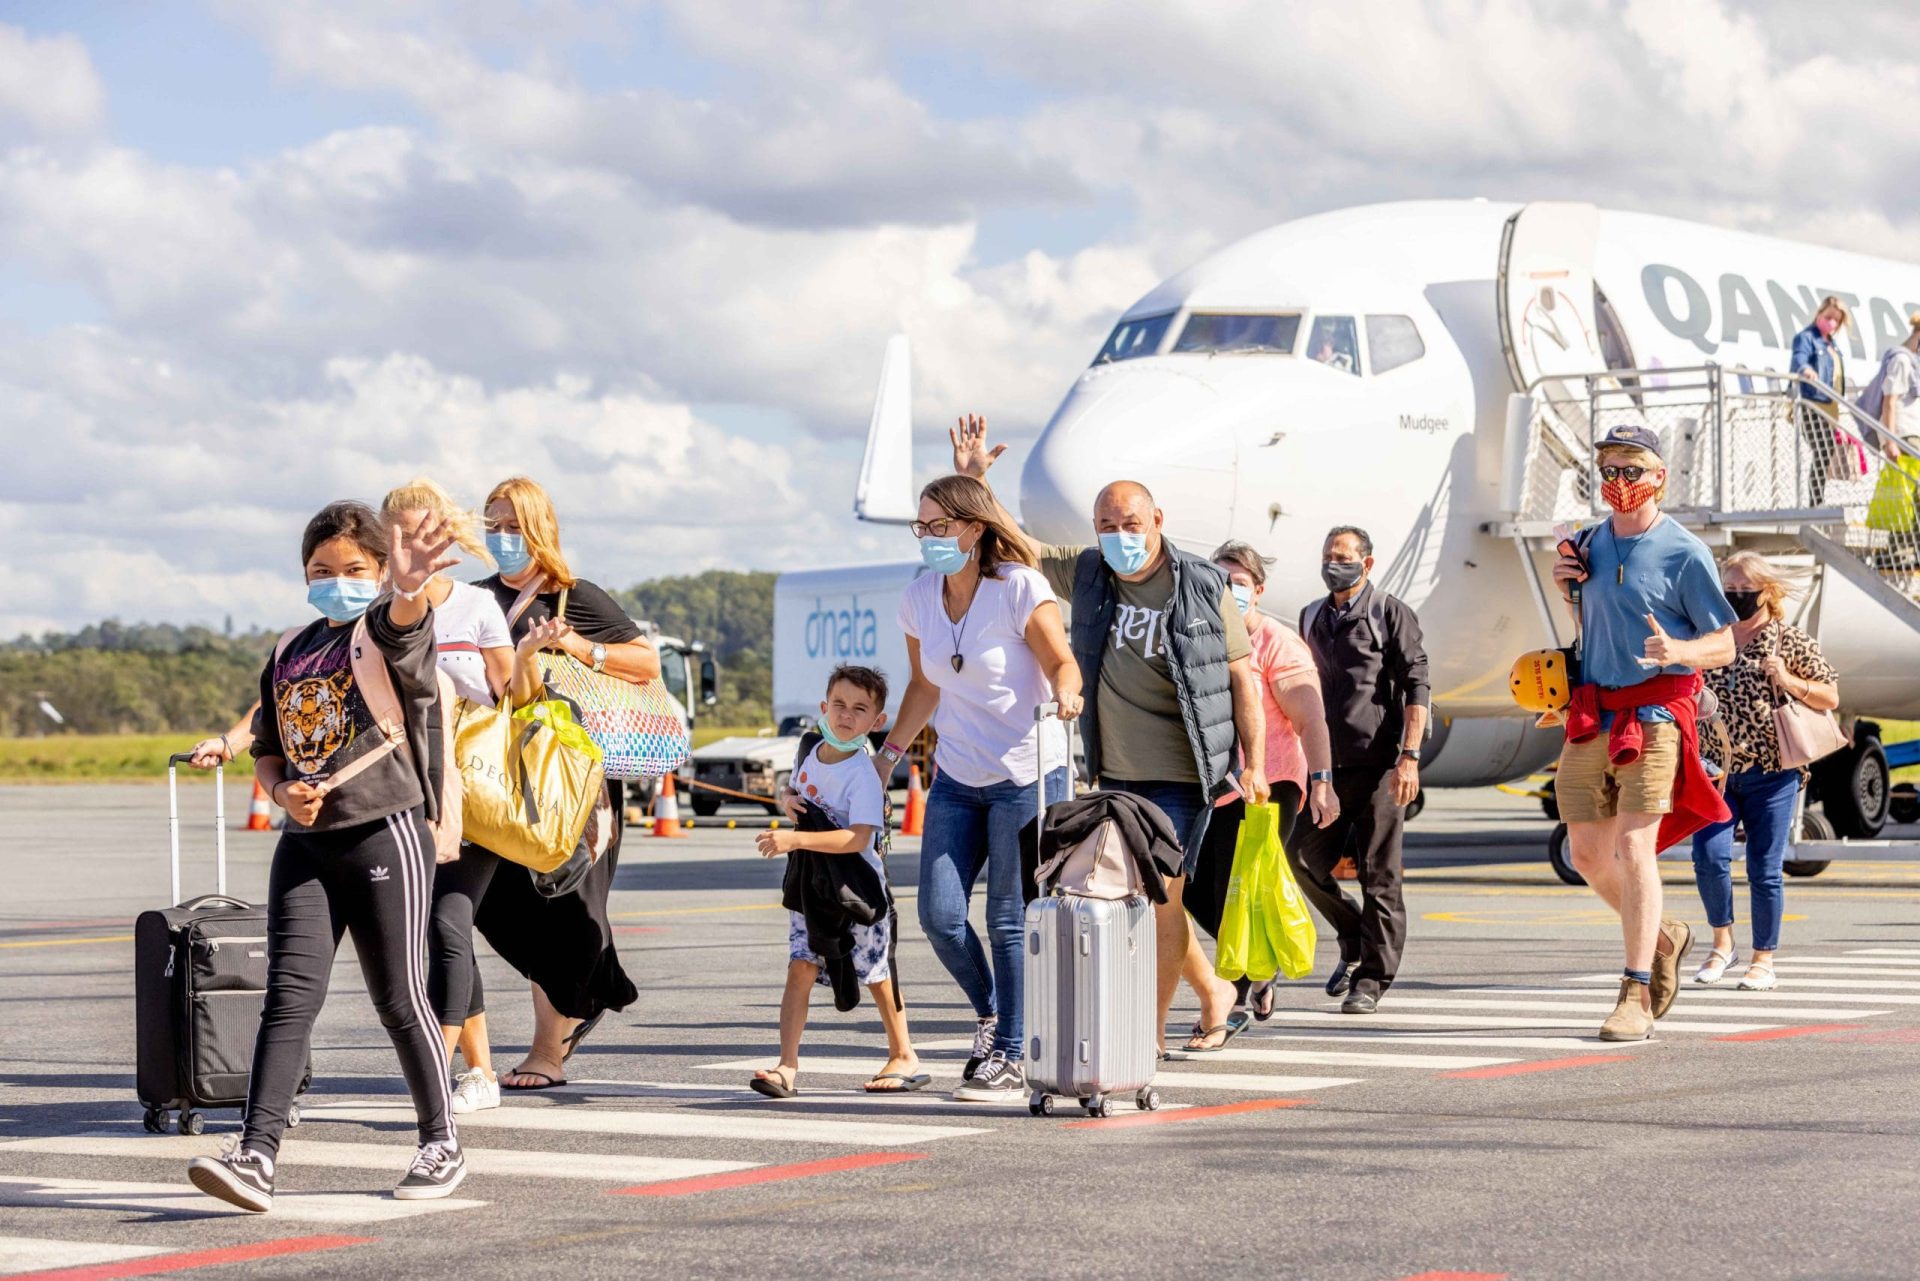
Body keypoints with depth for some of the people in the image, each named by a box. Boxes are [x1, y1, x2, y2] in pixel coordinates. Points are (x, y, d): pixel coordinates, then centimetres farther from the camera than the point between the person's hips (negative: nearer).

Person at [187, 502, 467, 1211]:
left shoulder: (391, 630, -3)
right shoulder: (292, 651, 14)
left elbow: (403, 622, -29)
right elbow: (267, 747, 21)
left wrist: (411, 591, -53)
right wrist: (283, 791, -2)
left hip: (385, 834, -5)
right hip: (306, 841, 5)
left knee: (399, 998, 2)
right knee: (289, 996, -5)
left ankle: (441, 1145, 17)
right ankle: (255, 1156, -11)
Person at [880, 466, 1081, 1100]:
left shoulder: (1020, 588, -13)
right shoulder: (918, 599, 4)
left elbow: (1062, 662, -14)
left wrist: (1065, 692, -36)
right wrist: (889, 752, 13)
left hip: (1027, 776, -6)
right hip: (956, 778, 6)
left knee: (1010, 919, -3)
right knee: (940, 915, -1)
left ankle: (1010, 1057, 8)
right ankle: (989, 1011, 26)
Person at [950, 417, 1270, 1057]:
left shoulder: (1203, 587, -7)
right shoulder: (1087, 574, 4)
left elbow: (1242, 675, -3)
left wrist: (1254, 764, -7)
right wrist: (974, 481, -3)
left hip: (1181, 774, -5)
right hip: (1117, 772, 5)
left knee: (1160, 895, -9)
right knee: (1146, 898, 13)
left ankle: (1148, 1028, -1)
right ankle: (1214, 995, 33)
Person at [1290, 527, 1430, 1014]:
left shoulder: (1391, 614, 1)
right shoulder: (1312, 617, 18)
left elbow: (1417, 688, -4)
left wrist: (1410, 756, -14)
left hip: (1378, 762, -5)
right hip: (1325, 763, 5)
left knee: (1378, 874, -3)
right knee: (1305, 859, 1)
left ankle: (1372, 976, 3)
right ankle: (1354, 938, 23)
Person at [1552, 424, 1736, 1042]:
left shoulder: (1684, 553, -5)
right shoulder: (1588, 544, 13)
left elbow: (1724, 646, -4)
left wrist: (1677, 650, -25)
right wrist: (1567, 588, 5)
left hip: (1655, 711, -6)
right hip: (1591, 716, 6)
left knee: (1634, 846, -15)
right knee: (1587, 852, 9)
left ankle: (1636, 997, -14)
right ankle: (1662, 938, 34)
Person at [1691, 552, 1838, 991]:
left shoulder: (1791, 641, 1)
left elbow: (1831, 698, 3)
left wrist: (1789, 683, -12)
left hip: (1771, 774, -2)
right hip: (1717, 770, 3)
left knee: (1764, 869, 0)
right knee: (1709, 856, -11)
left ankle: (1763, 959, 13)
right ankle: (1722, 942, 10)